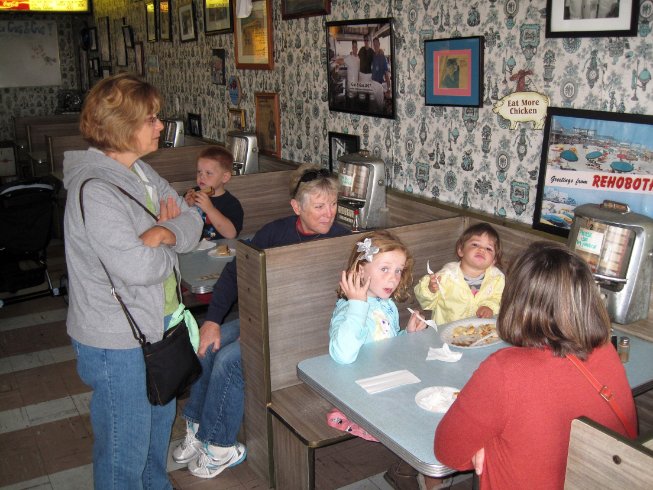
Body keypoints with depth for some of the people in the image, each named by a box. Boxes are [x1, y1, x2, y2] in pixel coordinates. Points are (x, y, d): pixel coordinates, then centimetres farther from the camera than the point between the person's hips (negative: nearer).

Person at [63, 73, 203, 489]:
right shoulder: (94, 190, -25)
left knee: (160, 420, 28)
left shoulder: (141, 171, 4)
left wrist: (164, 233, -21)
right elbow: (139, 267, -31)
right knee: (125, 444, 9)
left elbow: (192, 221, 0)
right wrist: (170, 244, -10)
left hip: (158, 322, 9)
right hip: (118, 340, -9)